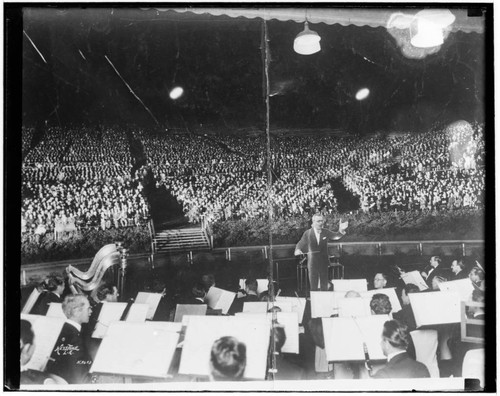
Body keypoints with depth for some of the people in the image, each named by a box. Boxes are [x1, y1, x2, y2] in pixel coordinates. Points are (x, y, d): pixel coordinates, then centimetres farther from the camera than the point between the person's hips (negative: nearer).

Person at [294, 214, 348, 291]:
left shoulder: (326, 232, 0)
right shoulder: (307, 233, -4)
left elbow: (336, 236, -13)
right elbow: (300, 244, 1)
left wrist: (341, 230, -35)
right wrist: (298, 250, -22)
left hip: (324, 264, 2)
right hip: (312, 264, -2)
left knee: (324, 287, 10)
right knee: (313, 287, 6)